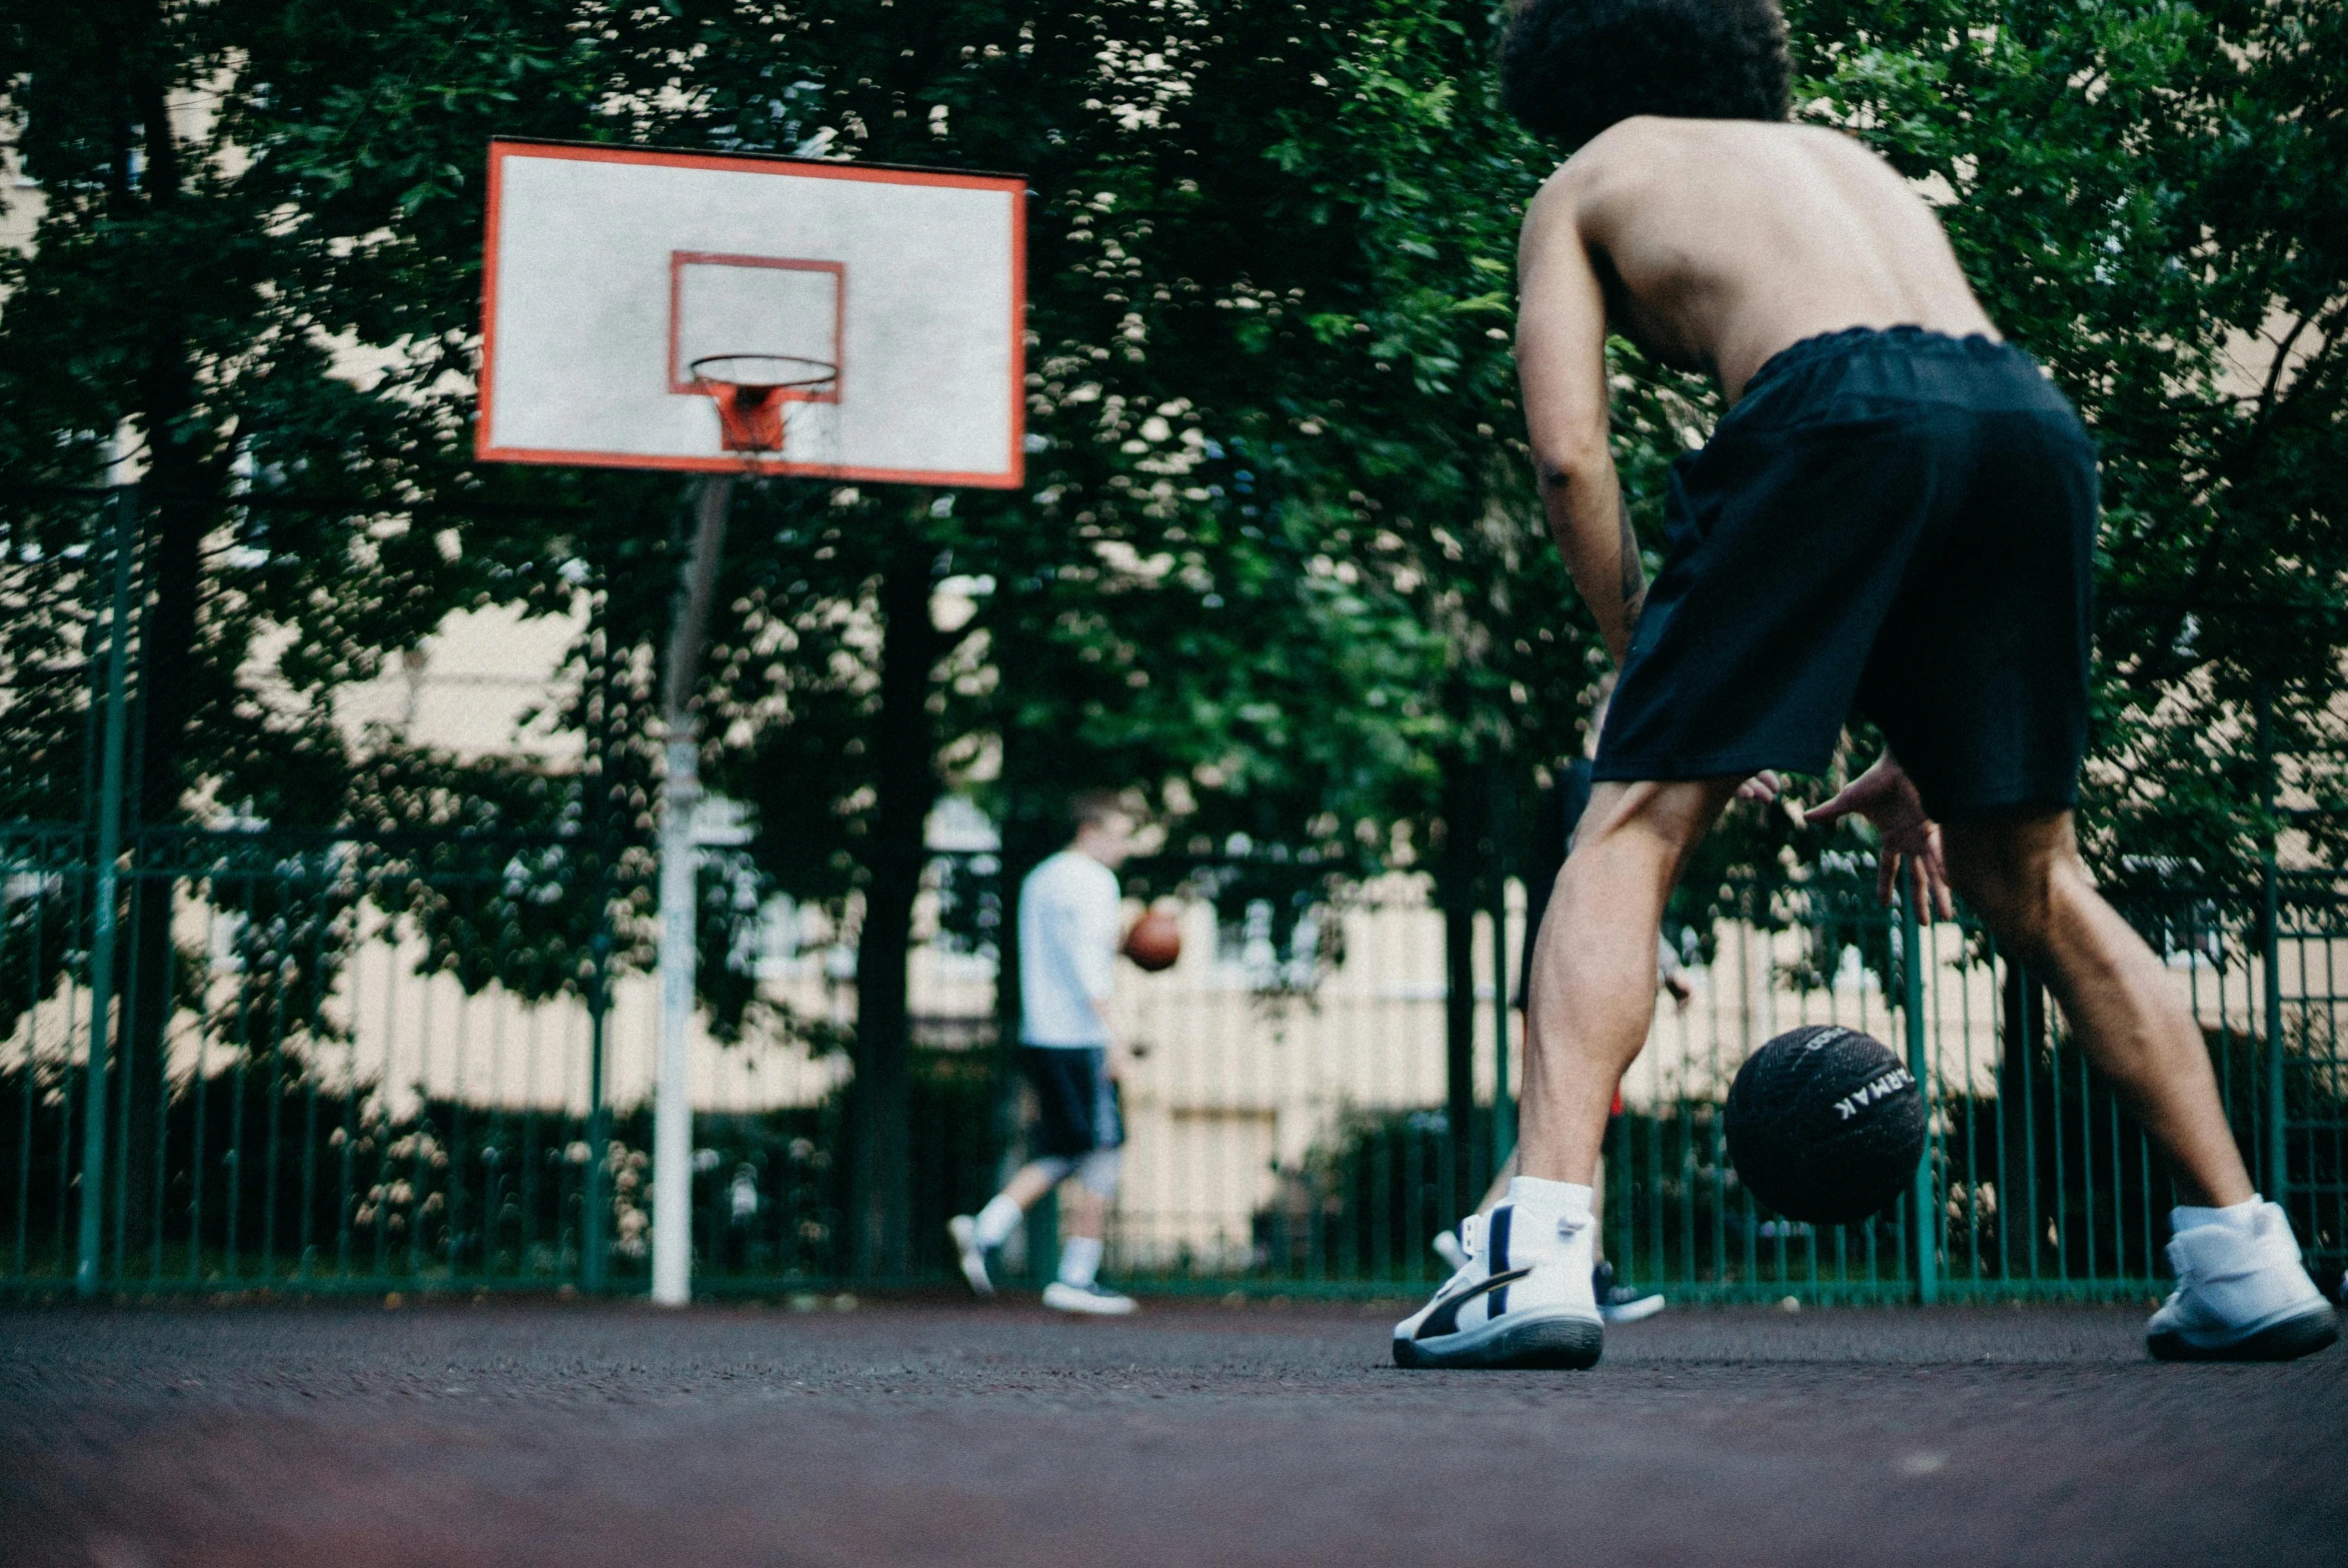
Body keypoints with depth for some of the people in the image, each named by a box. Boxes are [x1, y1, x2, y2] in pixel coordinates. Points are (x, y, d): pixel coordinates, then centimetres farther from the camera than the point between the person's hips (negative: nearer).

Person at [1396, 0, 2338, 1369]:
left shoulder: (1588, 182, 25)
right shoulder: (1854, 157, 39)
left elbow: (1571, 454, 10)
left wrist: (1648, 670, 17)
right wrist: (1926, 746, 34)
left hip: (1836, 410, -5)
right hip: (2036, 415, 5)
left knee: (1630, 835, 0)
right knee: (2032, 883, 18)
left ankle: (1542, 1246, -16)